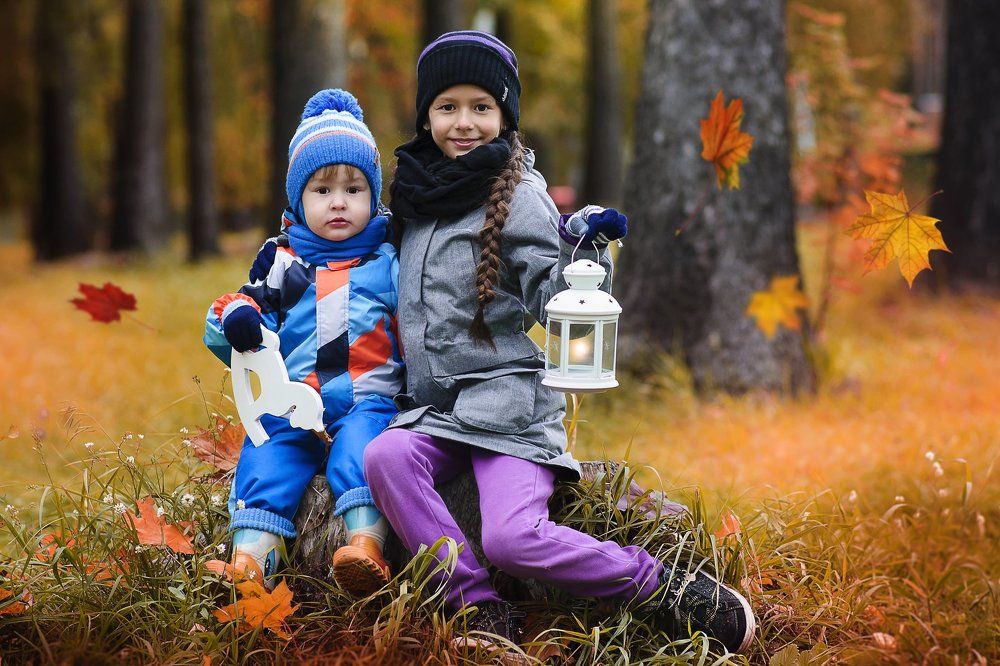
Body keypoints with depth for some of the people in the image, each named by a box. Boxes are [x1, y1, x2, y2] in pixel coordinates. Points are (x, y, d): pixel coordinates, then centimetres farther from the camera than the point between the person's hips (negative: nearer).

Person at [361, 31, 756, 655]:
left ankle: (671, 588, -8)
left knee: (514, 538, -26)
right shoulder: (417, 192, 14)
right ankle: (482, 612, -22)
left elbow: (554, 302, -10)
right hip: (435, 406, 6)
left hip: (509, 402, -6)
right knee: (385, 456, -27)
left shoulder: (517, 196, -4)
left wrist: (584, 246, -27)